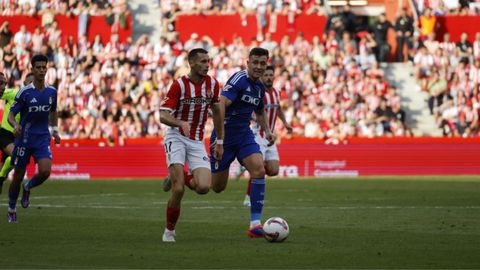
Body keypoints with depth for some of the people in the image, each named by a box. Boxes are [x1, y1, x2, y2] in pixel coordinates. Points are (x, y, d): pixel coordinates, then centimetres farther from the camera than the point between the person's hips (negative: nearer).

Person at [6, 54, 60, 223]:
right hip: (24, 138, -2)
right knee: (18, 176, 4)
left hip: (43, 138, 2)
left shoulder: (52, 92, 1)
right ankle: (11, 210, 25)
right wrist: (15, 125, -31)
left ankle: (28, 188, 14)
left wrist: (55, 130, 11)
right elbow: (11, 114, -11)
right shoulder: (24, 92, -11)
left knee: (45, 171, -20)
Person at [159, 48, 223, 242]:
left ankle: (179, 178, 19)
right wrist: (181, 123, -36)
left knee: (204, 187, -15)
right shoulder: (179, 85, -12)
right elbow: (163, 116, -16)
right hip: (176, 138, -4)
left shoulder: (212, 84, 0)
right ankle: (169, 231, 1)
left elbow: (217, 112, 15)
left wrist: (220, 142, 14)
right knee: (178, 189, -18)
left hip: (197, 141, 4)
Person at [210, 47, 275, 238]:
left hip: (244, 135, 6)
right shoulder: (239, 80, -18)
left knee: (259, 170, -19)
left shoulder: (260, 88, 8)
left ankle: (255, 224, -18)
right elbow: (221, 104, -30)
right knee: (217, 187, 2)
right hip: (225, 136, -6)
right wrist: (219, 138, -35)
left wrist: (267, 131, 11)